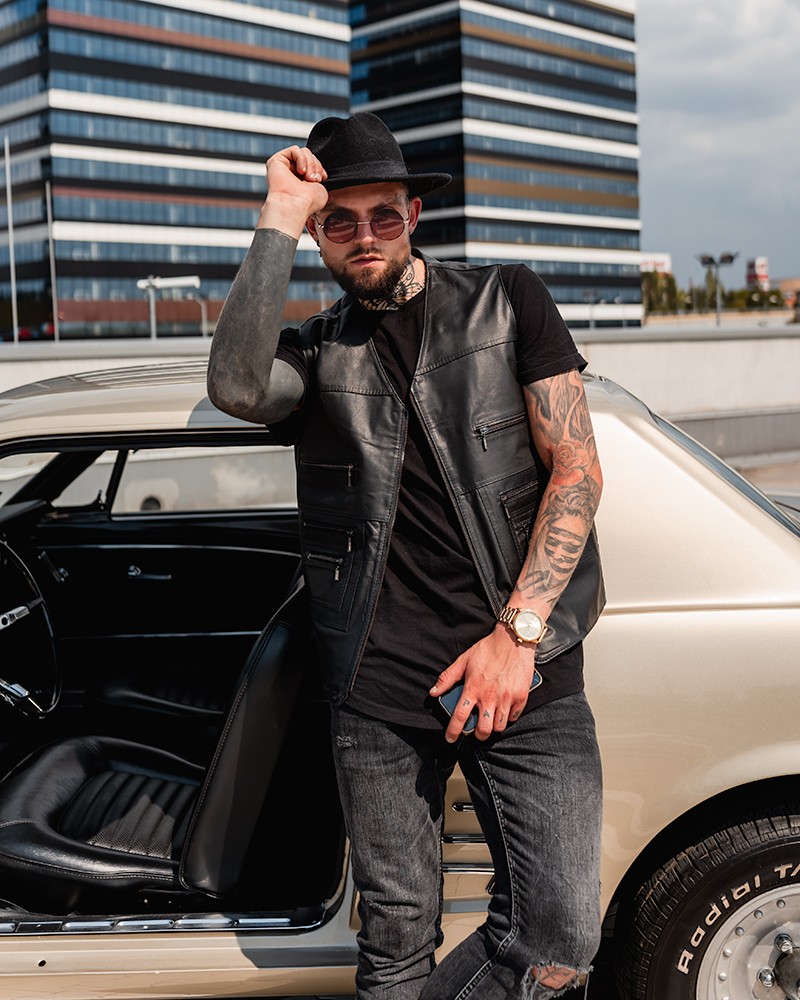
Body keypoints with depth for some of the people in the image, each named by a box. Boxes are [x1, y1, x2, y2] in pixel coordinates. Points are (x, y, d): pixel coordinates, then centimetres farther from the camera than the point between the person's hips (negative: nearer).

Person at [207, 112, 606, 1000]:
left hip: (519, 660, 0)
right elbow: (235, 388, -13)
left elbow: (577, 469, 2)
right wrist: (279, 222, -9)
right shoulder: (315, 351, 12)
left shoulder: (508, 299, 8)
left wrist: (517, 633, -7)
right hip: (378, 677, 1)